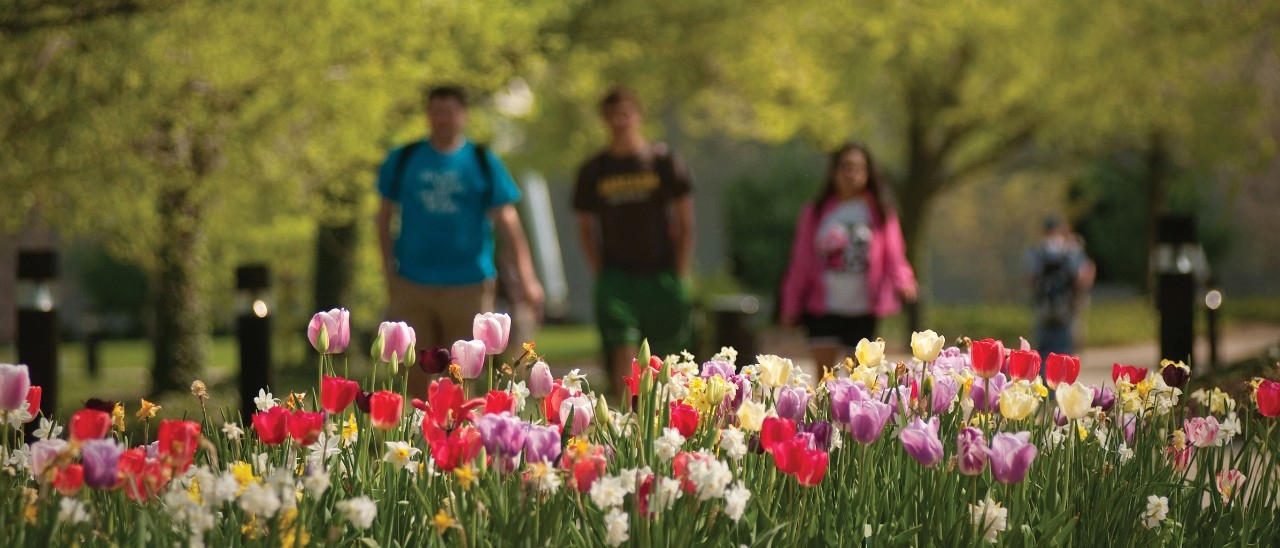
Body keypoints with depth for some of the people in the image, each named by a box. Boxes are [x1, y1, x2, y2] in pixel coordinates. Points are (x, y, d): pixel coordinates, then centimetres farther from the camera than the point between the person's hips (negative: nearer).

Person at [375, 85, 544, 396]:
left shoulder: (483, 163, 2)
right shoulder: (403, 160, 6)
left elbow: (507, 221, -1)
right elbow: (385, 217, 11)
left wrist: (526, 277, -10)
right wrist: (389, 271, 2)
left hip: (468, 285, -1)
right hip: (412, 286, 1)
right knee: (414, 373, 1)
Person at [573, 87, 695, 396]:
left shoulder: (664, 161, 2)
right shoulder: (593, 171, 5)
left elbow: (686, 224, 4)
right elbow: (585, 228, 13)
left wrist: (680, 275, -1)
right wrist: (601, 274, 2)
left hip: (662, 276, 0)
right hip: (617, 276, 0)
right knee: (623, 358, -14)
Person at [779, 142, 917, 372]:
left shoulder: (879, 213, 4)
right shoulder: (815, 213, 6)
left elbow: (894, 256, -2)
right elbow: (800, 262, 8)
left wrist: (903, 282, -22)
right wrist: (791, 307, 7)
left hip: (862, 310, 0)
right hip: (823, 307, 0)